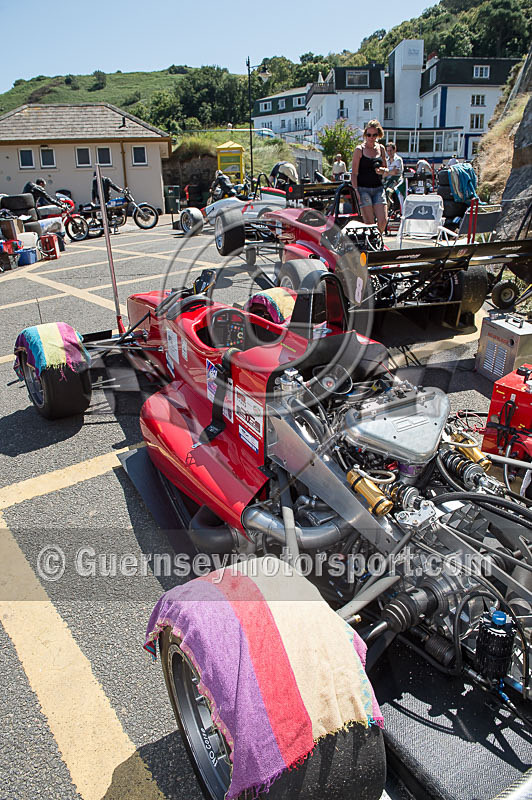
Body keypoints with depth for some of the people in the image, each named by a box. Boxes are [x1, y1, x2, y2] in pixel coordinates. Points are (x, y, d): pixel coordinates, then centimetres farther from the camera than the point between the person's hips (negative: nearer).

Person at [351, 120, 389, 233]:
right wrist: (356, 191, -14)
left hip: (378, 188, 4)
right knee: (369, 222, -9)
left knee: (383, 220, -7)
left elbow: (386, 171, 20)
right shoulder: (359, 149, 0)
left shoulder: (381, 149, 13)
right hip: (363, 188, -4)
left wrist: (383, 171, -4)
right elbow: (354, 173, -3)